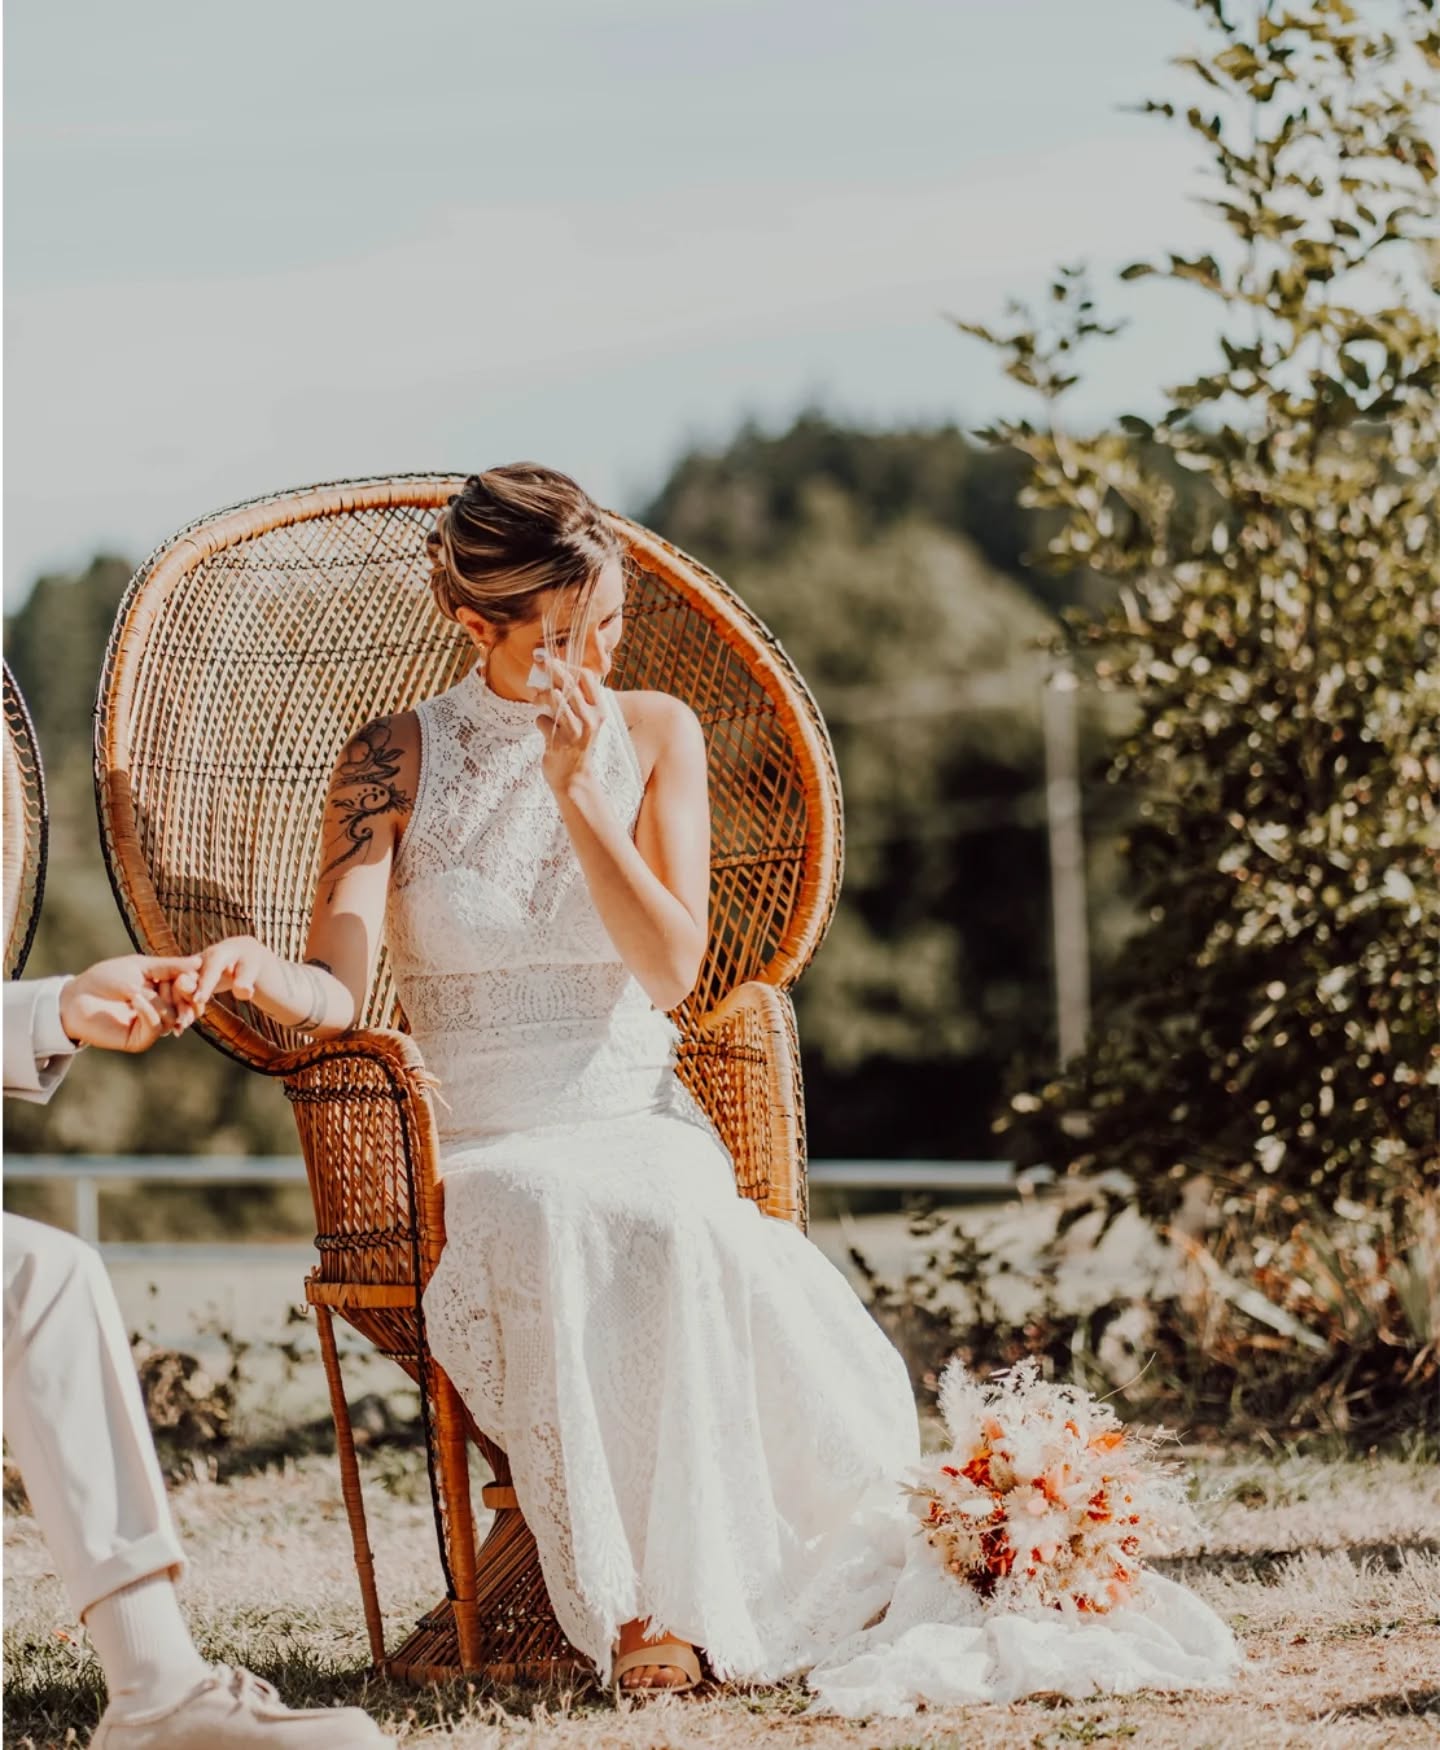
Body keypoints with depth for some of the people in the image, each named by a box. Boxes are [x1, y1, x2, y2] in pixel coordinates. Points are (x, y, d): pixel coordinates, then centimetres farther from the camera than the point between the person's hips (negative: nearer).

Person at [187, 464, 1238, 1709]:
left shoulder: (655, 734, 8)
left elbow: (674, 971, -3)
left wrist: (581, 795, -11)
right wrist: (257, 973, -33)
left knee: (675, 1224, -36)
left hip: (639, 1126, 1)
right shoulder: (396, 762, 2)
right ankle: (639, 1603, -32)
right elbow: (337, 994, -9)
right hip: (478, 1149, -1)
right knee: (558, 1223, -38)